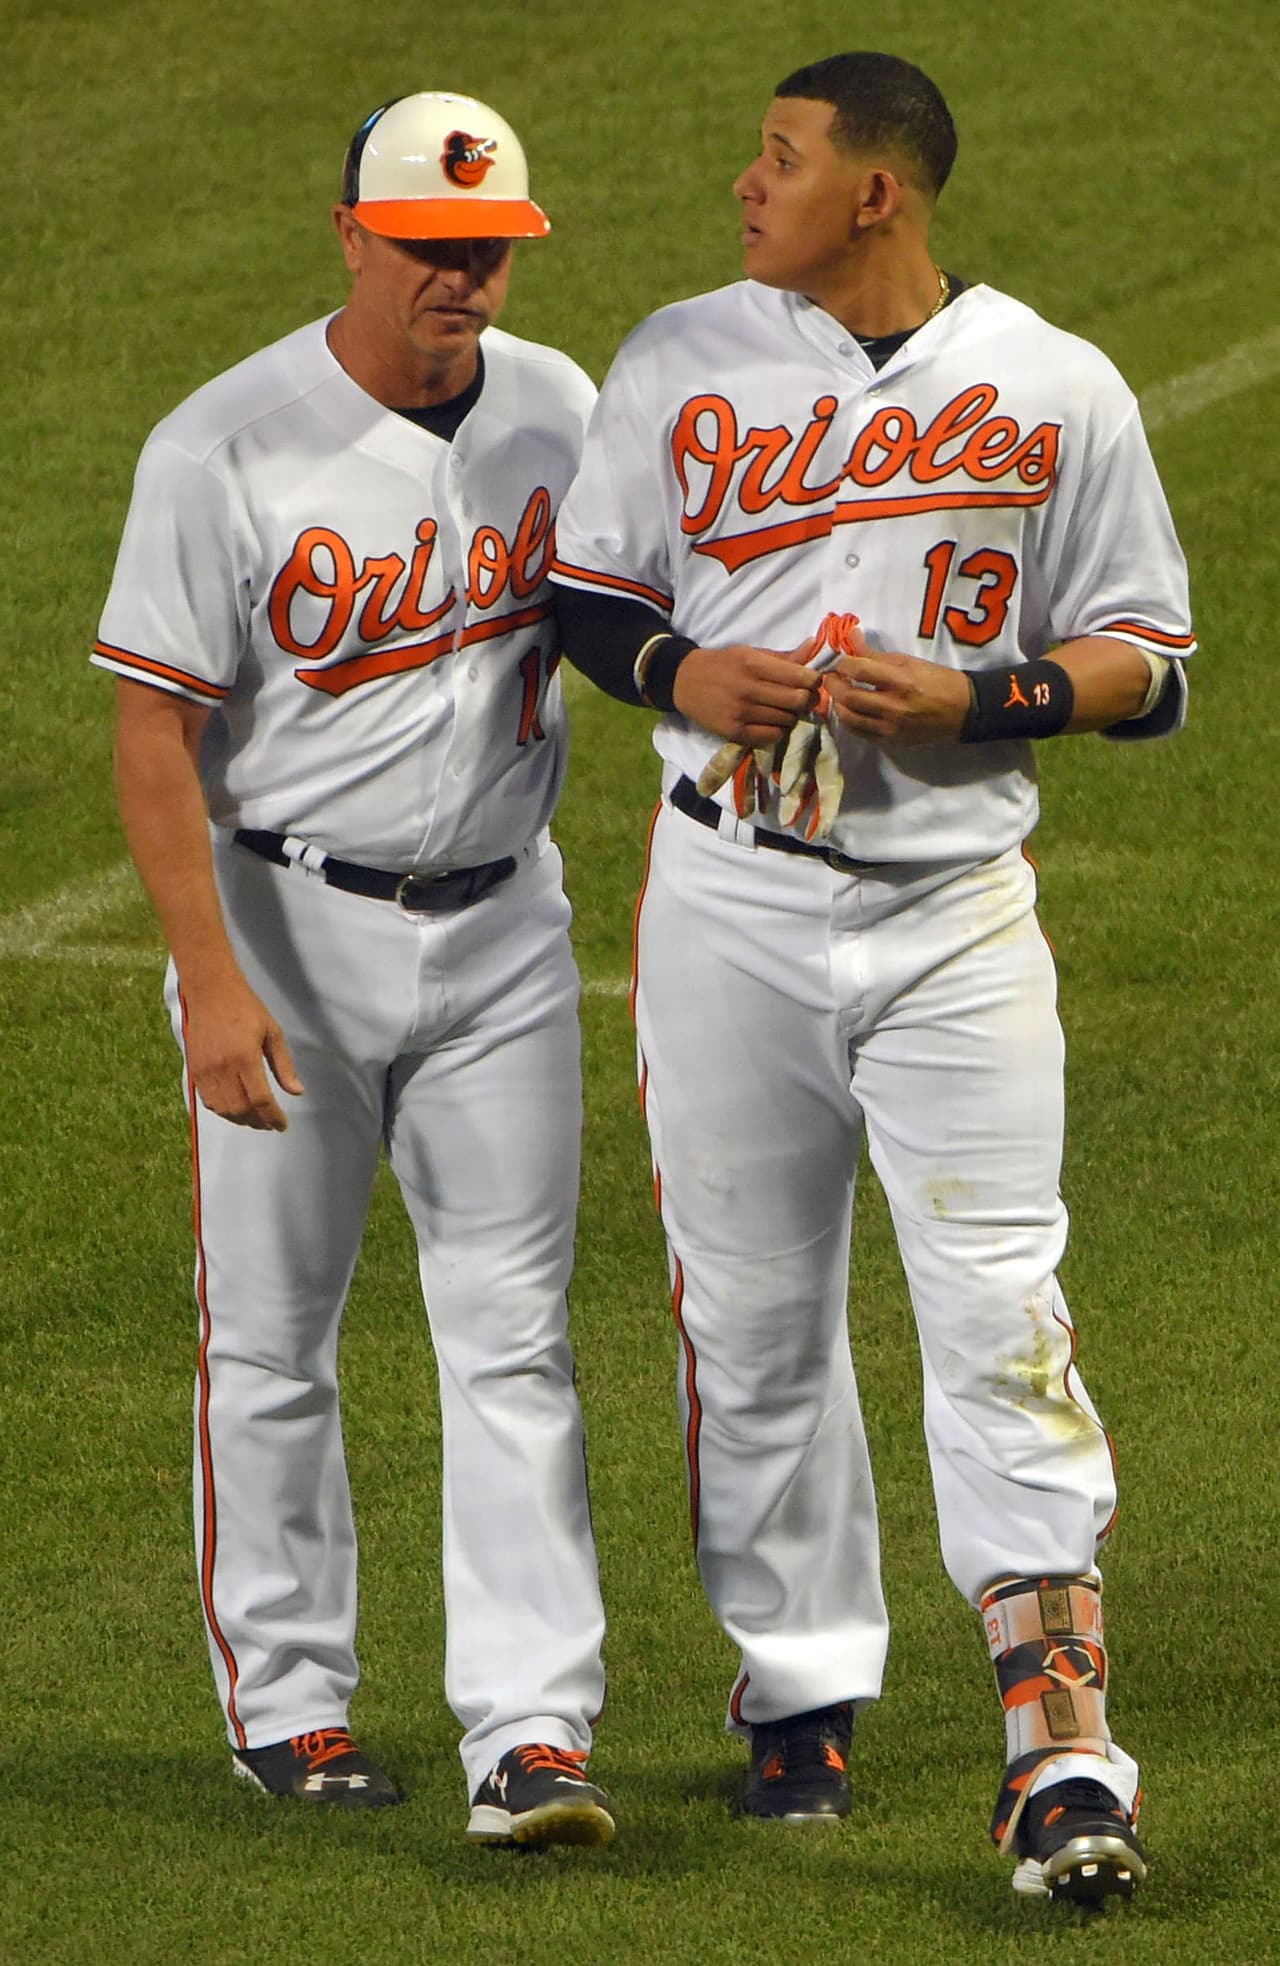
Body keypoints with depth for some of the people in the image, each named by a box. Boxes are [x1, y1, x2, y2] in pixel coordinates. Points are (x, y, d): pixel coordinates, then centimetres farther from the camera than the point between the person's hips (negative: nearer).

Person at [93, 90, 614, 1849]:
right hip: (287, 924, -3)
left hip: (502, 927, 3)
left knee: (514, 1337, -3)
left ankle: (532, 1731, -7)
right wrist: (213, 978, -21)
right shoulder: (225, 450, -14)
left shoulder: (559, 411, 1)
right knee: (269, 1339, 6)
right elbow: (156, 732, -13)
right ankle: (286, 1697, 21)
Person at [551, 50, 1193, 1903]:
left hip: (954, 913, -2)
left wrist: (970, 699, -14)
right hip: (730, 909, 2)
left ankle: (1062, 1737, -11)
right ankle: (800, 1689, 20)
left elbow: (1145, 664, 3)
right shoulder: (677, 364, 5)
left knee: (999, 1312, -10)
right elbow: (586, 590, 13)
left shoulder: (1059, 391, 0)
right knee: (752, 1313, 6)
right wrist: (680, 671, -9)